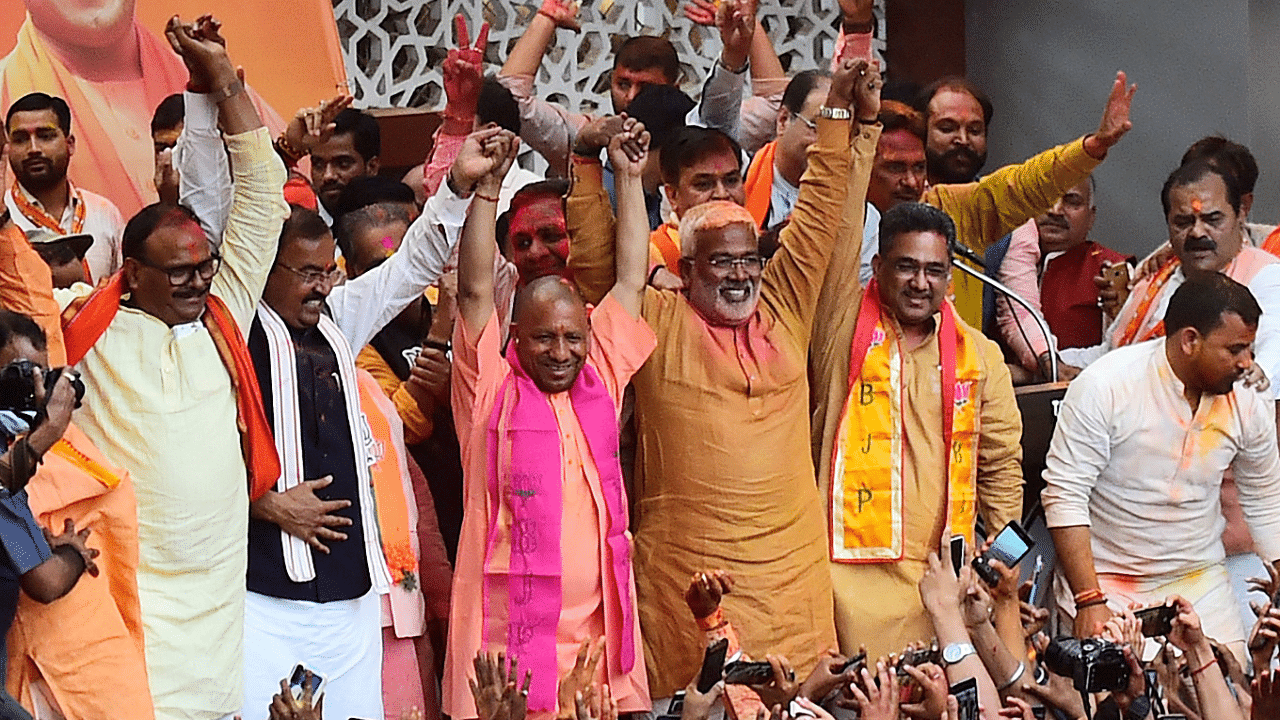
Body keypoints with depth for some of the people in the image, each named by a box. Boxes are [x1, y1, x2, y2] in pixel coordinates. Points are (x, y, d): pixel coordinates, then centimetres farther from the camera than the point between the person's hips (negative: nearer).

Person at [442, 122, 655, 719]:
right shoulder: (491, 390, 2)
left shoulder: (601, 378, 12)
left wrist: (629, 177, 14)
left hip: (596, 621, 4)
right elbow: (475, 290, -6)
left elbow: (630, 282, 15)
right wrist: (489, 184, -11)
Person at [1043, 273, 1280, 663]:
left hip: (1200, 583, 4)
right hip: (1107, 583, -4)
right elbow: (1065, 495, -16)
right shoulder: (1104, 386, -16)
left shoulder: (1248, 403, -1)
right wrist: (1089, 601, -22)